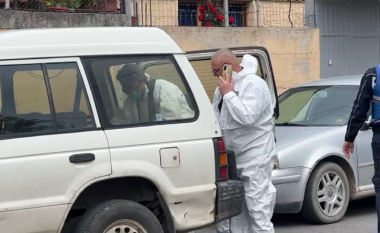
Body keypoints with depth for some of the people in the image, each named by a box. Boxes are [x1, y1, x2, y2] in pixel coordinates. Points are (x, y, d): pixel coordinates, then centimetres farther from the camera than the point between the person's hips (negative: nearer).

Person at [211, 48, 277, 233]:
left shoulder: (254, 84, -15)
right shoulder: (225, 86, 13)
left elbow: (247, 116, -28)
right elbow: (215, 116, 22)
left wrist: (229, 93, -19)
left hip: (255, 158, -9)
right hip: (233, 157, 9)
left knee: (257, 208, -10)